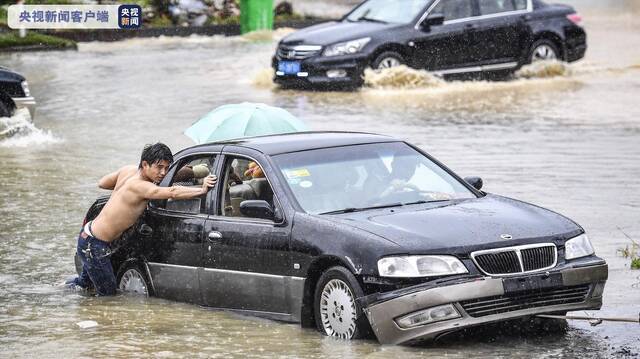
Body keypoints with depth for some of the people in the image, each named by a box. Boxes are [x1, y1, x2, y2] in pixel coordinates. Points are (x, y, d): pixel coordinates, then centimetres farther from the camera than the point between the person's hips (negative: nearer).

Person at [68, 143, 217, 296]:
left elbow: (102, 183, 18)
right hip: (93, 245, -10)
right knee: (108, 294, 2)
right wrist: (202, 190, -44)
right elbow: (173, 192, -41)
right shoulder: (139, 186, -27)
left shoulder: (129, 170, 1)